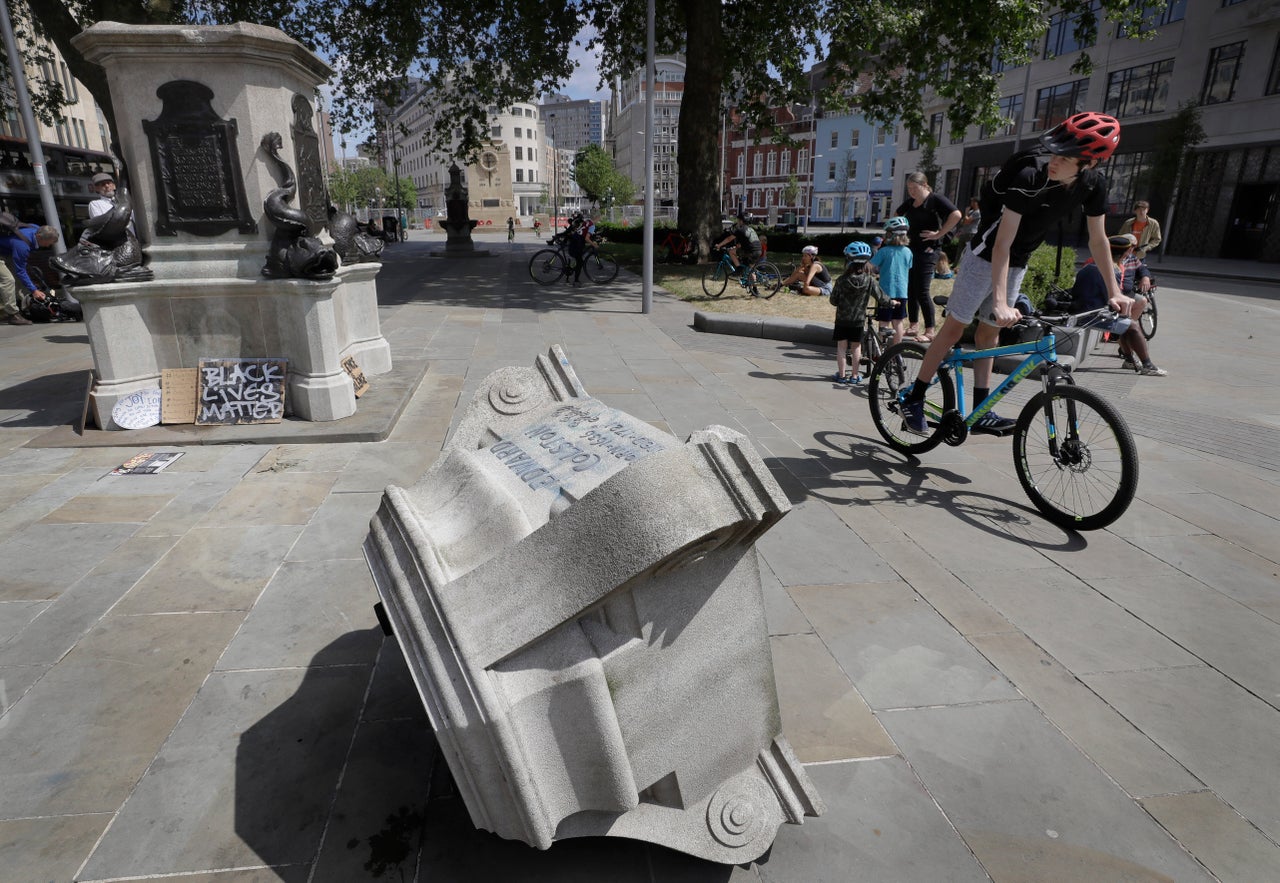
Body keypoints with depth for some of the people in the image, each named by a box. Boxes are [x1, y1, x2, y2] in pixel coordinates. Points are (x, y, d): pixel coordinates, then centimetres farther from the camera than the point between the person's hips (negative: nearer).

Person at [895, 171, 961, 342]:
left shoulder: (936, 199, -8)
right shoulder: (910, 202, 12)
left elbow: (956, 215, -21)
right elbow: (897, 216, 30)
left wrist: (939, 234, -17)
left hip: (928, 250, -7)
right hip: (911, 249, 8)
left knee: (922, 291, -10)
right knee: (910, 289, 9)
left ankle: (929, 331, -3)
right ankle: (914, 326, 19)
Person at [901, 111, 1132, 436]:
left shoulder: (1093, 185, -11)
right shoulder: (1029, 177, -28)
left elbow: (1098, 239, 0)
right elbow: (1002, 243, -32)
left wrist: (1114, 291, -2)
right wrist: (1000, 302, -39)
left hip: (1017, 263, 6)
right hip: (986, 255, -6)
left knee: (989, 331, 10)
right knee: (954, 328, -4)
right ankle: (914, 400, 3)